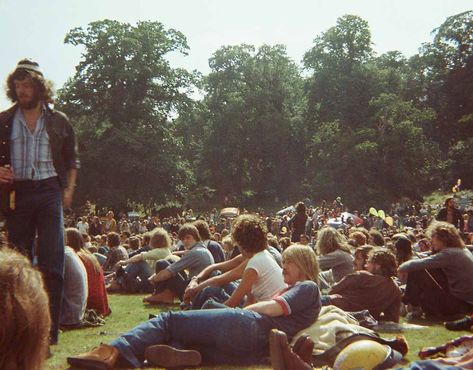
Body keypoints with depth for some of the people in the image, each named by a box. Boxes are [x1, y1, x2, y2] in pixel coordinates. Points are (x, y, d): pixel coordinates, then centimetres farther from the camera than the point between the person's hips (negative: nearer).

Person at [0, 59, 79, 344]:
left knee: (51, 261, -7)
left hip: (49, 192, -1)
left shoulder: (58, 121, 9)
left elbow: (72, 160, 14)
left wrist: (69, 189, 1)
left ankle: (50, 329, -2)